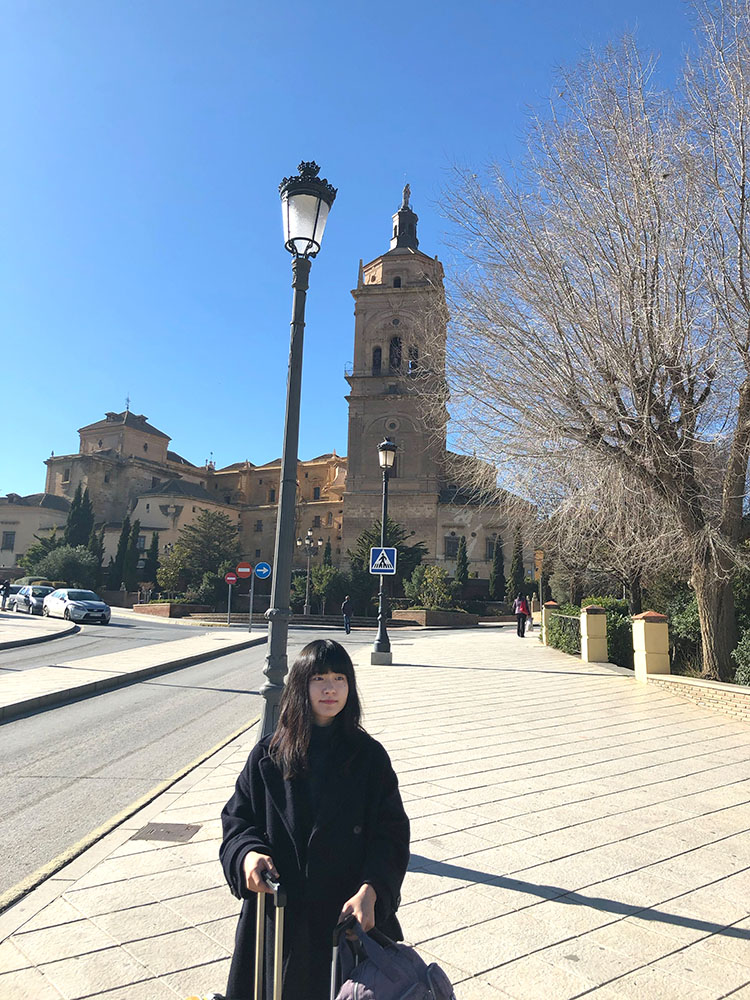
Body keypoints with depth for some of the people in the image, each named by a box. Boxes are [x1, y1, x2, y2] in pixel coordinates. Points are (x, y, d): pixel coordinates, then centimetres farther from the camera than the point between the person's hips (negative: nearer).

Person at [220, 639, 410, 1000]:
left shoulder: (369, 756, -8)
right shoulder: (268, 755, -6)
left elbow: (392, 834, -8)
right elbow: (237, 817, 2)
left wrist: (370, 891, -21)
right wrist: (247, 853, -18)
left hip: (349, 911, 0)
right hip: (280, 912, 1)